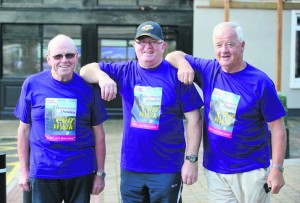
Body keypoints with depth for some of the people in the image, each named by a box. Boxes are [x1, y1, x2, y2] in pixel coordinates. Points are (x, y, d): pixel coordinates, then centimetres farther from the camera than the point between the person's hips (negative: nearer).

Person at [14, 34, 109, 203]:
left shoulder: (88, 87, -3)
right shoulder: (32, 84, -3)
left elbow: (98, 134, 1)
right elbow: (24, 129, 4)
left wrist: (100, 173, 1)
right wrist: (24, 170, 3)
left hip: (81, 172, 0)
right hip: (42, 172, 0)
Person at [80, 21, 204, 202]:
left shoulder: (176, 75, -7)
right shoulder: (125, 72, 3)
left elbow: (194, 119, -7)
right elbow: (86, 70, 1)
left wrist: (191, 159, -11)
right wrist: (103, 76, -22)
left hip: (167, 169, -3)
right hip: (130, 168, 3)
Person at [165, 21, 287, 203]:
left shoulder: (260, 82, -13)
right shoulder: (209, 70, -1)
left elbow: (278, 129, -10)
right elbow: (173, 56, 8)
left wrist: (277, 169, -13)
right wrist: (184, 64, -15)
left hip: (251, 171, -3)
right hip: (214, 169, 4)